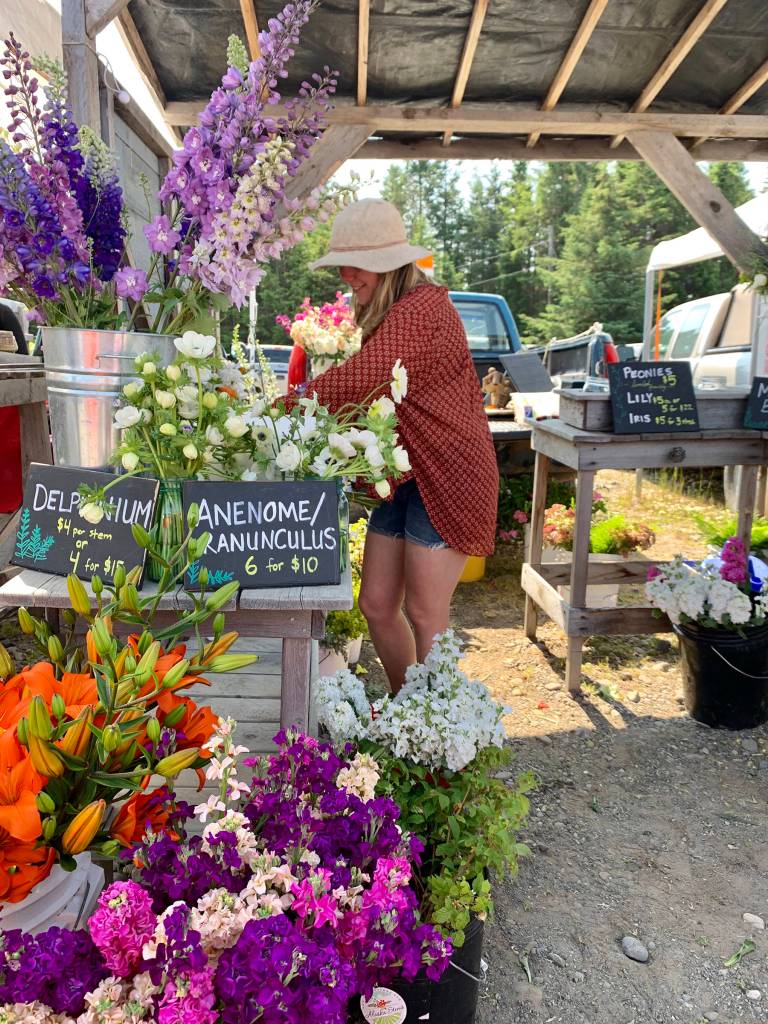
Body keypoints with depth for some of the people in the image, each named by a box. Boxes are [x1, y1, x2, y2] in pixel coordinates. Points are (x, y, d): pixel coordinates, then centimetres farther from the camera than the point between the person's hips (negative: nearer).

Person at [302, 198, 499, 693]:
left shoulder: (422, 307, -17)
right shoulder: (383, 314, 17)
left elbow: (361, 380, -29)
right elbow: (373, 393, 11)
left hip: (445, 475, -9)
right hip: (401, 475, 9)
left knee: (424, 615, -3)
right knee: (377, 606, 9)